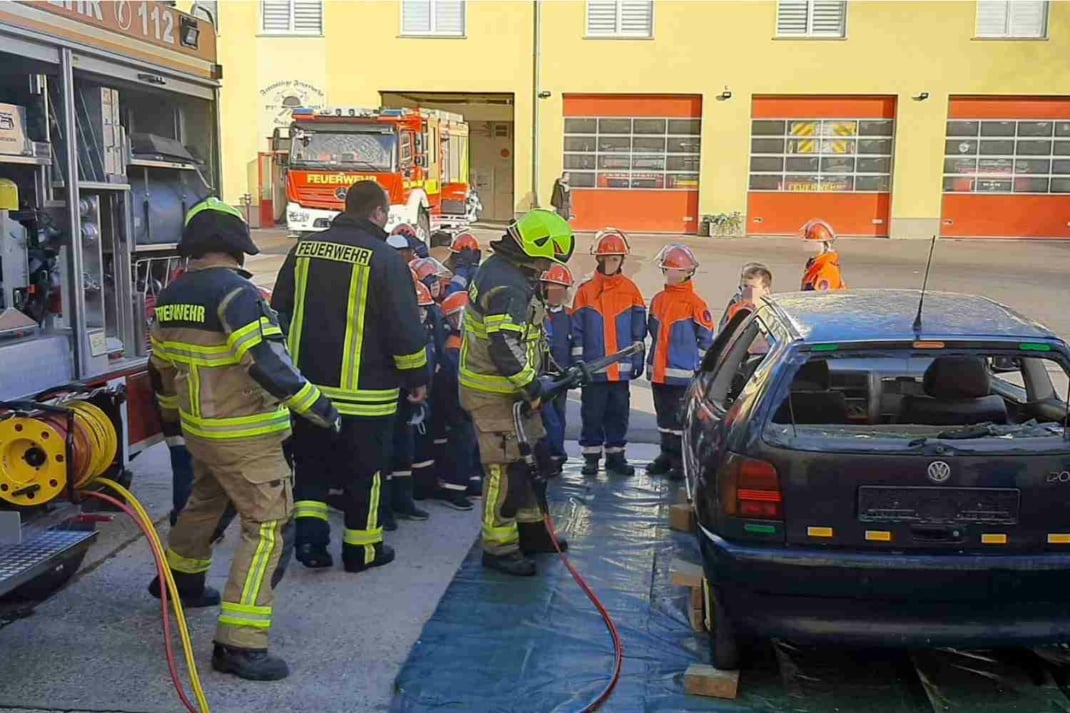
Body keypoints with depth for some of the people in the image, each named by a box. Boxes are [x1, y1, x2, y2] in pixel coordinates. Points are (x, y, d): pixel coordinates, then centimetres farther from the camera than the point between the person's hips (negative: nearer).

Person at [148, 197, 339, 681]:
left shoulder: (171, 296, 6)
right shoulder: (235, 293, -20)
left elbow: (161, 366, 17)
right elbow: (268, 363, -28)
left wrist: (173, 411, 34)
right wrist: (317, 406, -21)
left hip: (199, 428, 9)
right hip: (245, 437, -9)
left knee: (206, 500, 32)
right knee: (269, 529, -6)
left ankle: (179, 580, 53)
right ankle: (239, 645, -9)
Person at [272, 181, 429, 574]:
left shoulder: (305, 247, 5)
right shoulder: (385, 258, -11)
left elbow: (280, 310, 12)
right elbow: (404, 326, -12)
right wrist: (416, 377, 1)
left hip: (307, 383, 4)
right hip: (364, 389, -4)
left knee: (312, 462, 19)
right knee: (363, 469, 9)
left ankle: (309, 532, 6)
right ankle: (361, 549, 18)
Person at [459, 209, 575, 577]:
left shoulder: (504, 271, 12)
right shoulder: (506, 286, -23)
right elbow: (506, 348, -29)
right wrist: (533, 390, -20)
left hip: (510, 387, 11)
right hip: (496, 392, -11)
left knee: (533, 457, 19)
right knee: (506, 468, -5)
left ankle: (530, 530, 33)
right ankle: (499, 547, 6)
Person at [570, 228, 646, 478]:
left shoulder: (630, 290, 4)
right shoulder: (585, 291, 0)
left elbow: (638, 329, 8)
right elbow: (577, 330, 1)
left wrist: (637, 360, 5)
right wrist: (577, 361, -3)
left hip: (621, 367, 1)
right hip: (593, 367, -1)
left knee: (619, 412, 9)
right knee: (592, 413, 5)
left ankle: (615, 455, 20)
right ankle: (591, 457, 15)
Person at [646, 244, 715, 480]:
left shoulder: (695, 303, -10)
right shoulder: (658, 300, 10)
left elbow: (706, 338, -6)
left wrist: (697, 366, -5)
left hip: (682, 374, -7)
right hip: (658, 372, 7)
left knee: (682, 418, -1)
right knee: (664, 415, 16)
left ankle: (682, 461, 6)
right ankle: (667, 456, 27)